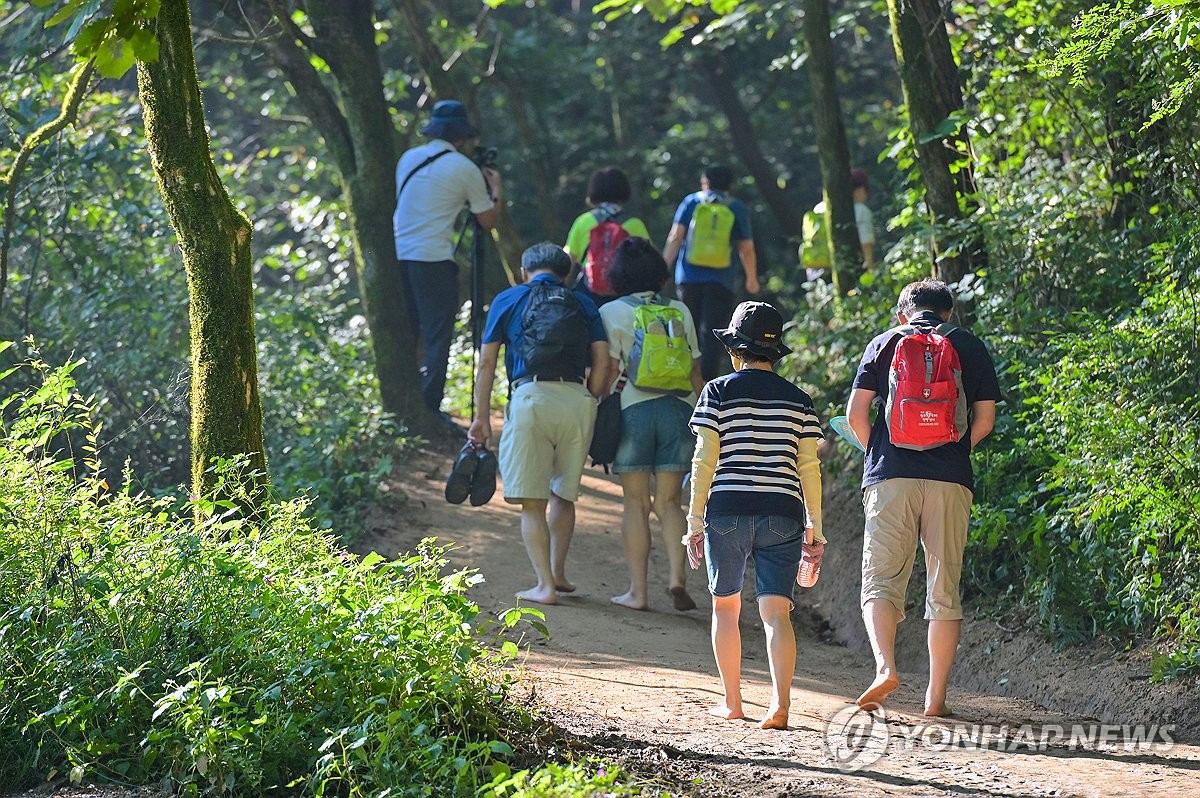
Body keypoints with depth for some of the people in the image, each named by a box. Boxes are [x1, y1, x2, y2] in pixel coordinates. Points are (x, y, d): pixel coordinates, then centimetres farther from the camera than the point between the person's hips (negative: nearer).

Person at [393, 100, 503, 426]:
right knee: (437, 336, -1)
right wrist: (495, 188, 22)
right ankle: (430, 409, -7)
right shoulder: (464, 168, -2)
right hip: (434, 259, -6)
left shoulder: (409, 159, 13)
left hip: (398, 254, 6)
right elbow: (489, 220, 3)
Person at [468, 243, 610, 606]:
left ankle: (545, 585, -5)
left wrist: (482, 418, 12)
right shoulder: (583, 304, 19)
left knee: (533, 502, 2)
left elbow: (486, 363, 10)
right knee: (564, 494, 20)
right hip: (577, 399, 2)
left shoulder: (508, 299, 15)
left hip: (530, 396, -2)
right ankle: (558, 572, 26)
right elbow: (602, 360, 7)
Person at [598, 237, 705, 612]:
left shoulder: (611, 313, 1)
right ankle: (677, 574, -13)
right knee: (668, 501, 7)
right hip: (678, 408, 3)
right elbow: (695, 373, 12)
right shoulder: (679, 311, 10)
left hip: (633, 409, -2)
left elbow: (608, 372, -4)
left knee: (636, 502, 3)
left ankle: (638, 590, 1)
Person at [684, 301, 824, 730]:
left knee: (725, 605, 15)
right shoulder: (798, 400, 8)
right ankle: (780, 702, -20)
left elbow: (704, 461, -3)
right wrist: (814, 525, 12)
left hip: (727, 512, -1)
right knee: (776, 612, -3)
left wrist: (695, 521, 0)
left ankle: (732, 701, 19)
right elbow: (809, 467, 6)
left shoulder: (719, 391, 1)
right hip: (782, 514, 1)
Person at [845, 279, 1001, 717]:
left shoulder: (884, 344, 8)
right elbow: (985, 420, 7)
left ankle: (885, 666, -23)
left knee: (881, 581, 1)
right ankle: (936, 696, 6)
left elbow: (855, 414, 3)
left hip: (890, 475, -1)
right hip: (950, 481, 1)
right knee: (945, 591, 7)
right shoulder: (971, 348, 10)